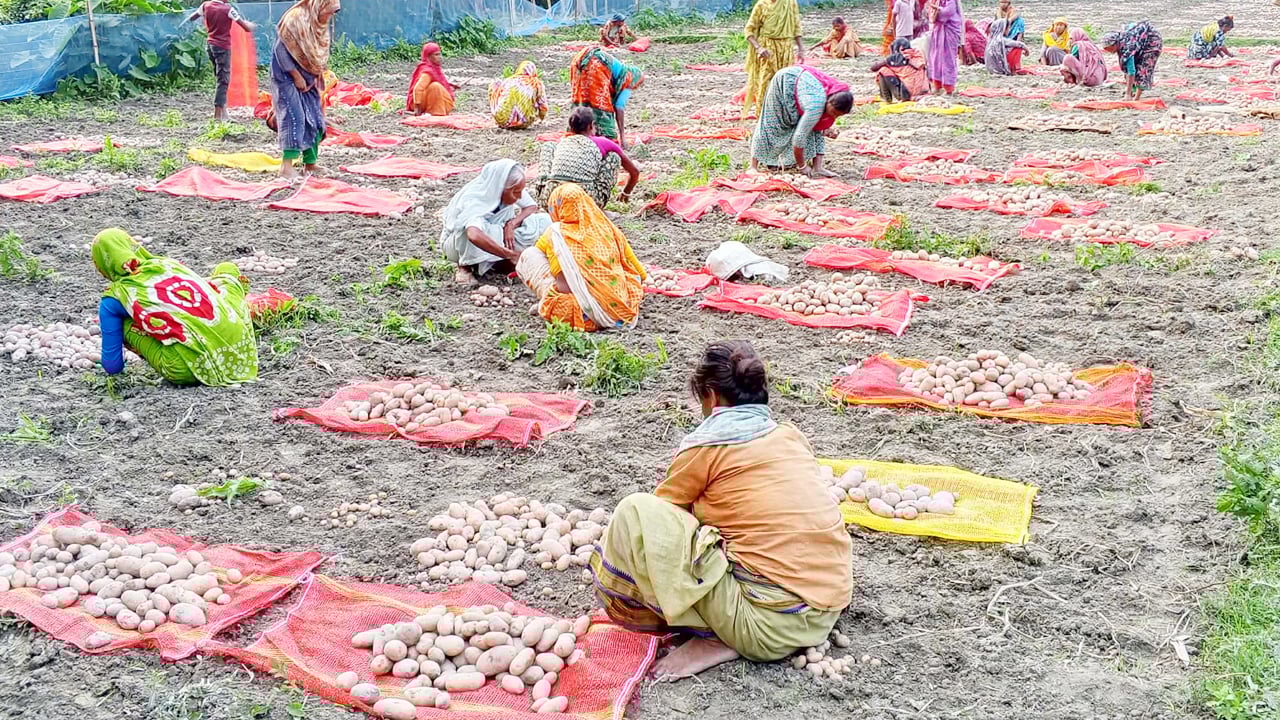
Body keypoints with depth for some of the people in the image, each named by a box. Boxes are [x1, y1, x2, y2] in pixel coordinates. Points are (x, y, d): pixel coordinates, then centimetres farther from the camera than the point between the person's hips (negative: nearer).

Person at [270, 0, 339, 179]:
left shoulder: (319, 25, 6)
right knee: (294, 117, -16)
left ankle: (310, 163, 14)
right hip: (287, 77, -8)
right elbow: (281, 50, -20)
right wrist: (296, 76, -18)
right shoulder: (295, 18, -19)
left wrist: (316, 77, 3)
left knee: (315, 120, 6)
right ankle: (286, 166, -15)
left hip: (307, 79, 8)